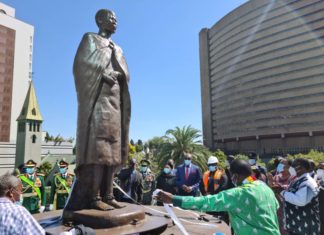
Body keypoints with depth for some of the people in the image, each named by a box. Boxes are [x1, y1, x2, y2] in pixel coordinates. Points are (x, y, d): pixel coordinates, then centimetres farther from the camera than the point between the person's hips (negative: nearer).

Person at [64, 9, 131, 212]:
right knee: (99, 147, -16)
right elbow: (82, 66, -6)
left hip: (114, 100, 7)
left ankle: (107, 195, 3)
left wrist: (117, 74, -6)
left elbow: (125, 75, 15)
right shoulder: (90, 39, 8)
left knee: (112, 149, 0)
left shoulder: (117, 48, 26)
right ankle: (94, 197, -14)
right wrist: (103, 75, -14)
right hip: (98, 99, -7)